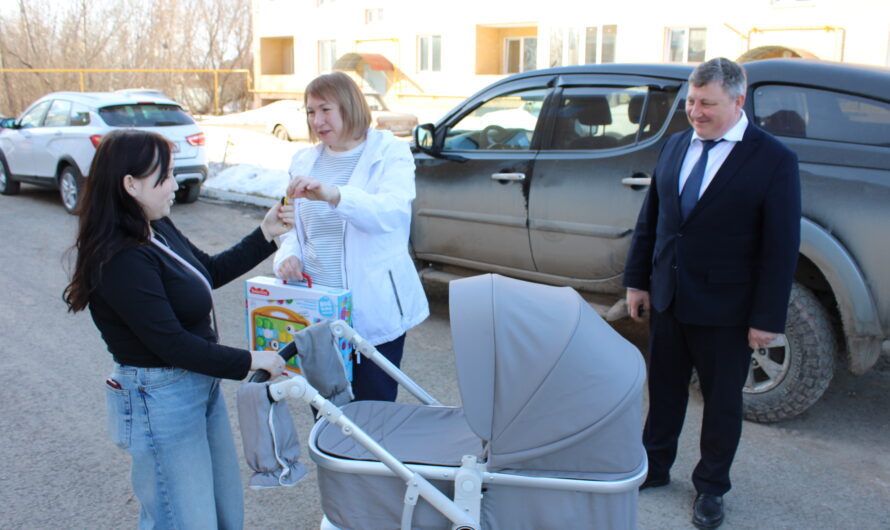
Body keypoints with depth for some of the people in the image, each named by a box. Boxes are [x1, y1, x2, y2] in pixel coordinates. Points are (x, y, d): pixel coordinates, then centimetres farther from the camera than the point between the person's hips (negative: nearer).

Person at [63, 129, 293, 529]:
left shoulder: (157, 229, 3)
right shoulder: (122, 260, -25)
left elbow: (211, 270, 18)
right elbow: (172, 344, -24)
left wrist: (266, 235, 10)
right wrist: (250, 361, -15)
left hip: (201, 386, 9)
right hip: (161, 401, -9)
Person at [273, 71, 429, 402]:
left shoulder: (390, 154, -5)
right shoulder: (304, 162, 10)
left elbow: (392, 211, -24)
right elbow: (295, 229, 17)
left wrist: (334, 195, -41)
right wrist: (288, 255, -6)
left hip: (374, 310, -4)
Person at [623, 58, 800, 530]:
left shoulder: (773, 160, -11)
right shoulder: (675, 146, 5)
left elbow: (782, 246, -11)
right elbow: (649, 219, 10)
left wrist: (767, 318, -13)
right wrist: (637, 280, 7)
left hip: (725, 310, -4)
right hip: (668, 298, 5)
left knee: (722, 401, 12)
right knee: (664, 390, 17)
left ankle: (711, 486, 31)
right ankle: (655, 467, 36)